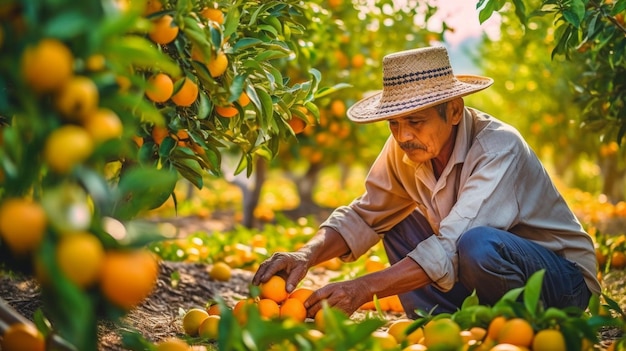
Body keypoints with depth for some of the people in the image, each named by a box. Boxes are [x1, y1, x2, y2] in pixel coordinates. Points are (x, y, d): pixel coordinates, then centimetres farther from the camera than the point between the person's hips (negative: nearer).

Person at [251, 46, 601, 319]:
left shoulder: (498, 148, -28)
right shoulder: (403, 149, -7)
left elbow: (451, 249, -36)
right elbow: (363, 216, -3)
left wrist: (365, 288, -43)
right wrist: (307, 255, -22)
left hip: (565, 279, -6)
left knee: (479, 245, -35)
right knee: (397, 222, -4)